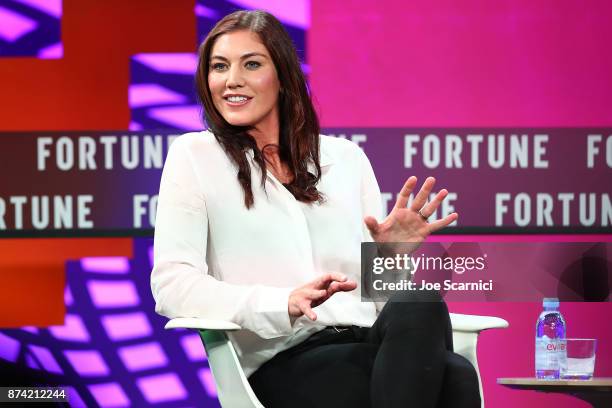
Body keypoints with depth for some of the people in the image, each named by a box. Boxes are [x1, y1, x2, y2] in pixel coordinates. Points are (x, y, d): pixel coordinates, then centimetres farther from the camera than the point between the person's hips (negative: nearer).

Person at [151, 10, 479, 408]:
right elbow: (171, 285, -4)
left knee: (418, 306, -36)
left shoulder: (346, 157, 21)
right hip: (282, 362, -4)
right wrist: (286, 304, -18)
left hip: (366, 345, 4)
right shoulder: (194, 155, 11)